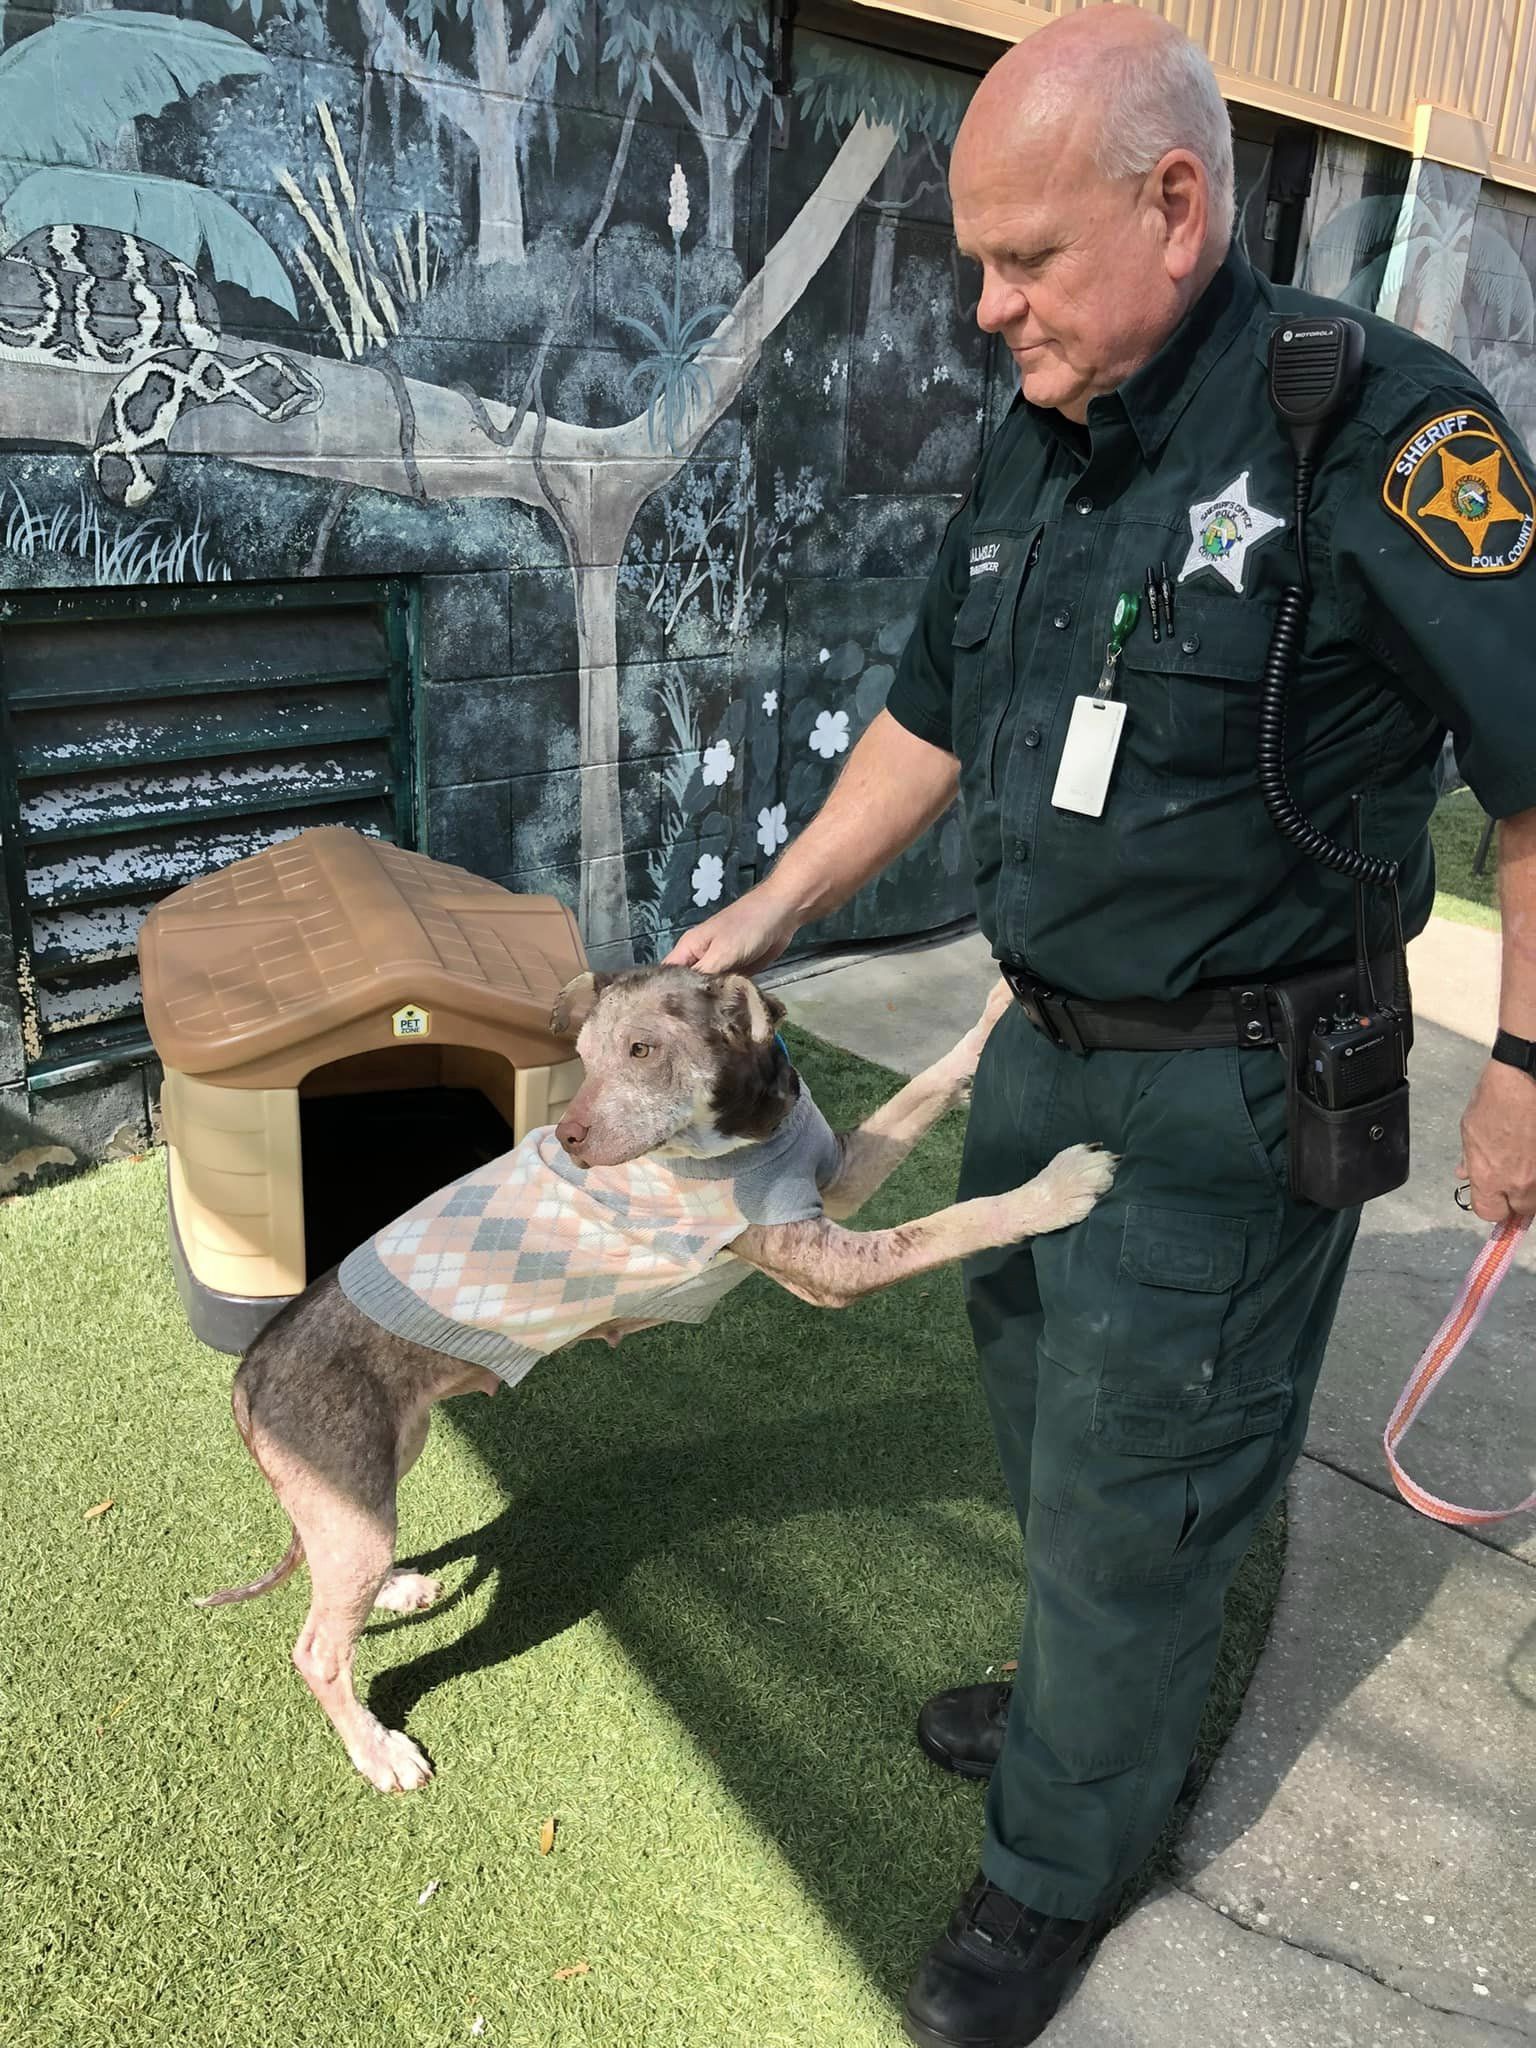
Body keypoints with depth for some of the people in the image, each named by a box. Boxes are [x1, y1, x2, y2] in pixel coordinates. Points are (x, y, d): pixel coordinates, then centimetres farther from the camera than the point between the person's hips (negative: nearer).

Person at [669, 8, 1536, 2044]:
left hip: (1227, 1103, -7)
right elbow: (934, 722, 13)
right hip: (1045, 1045, 8)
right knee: (1044, 1420, 23)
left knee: (1127, 1500, 8)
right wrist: (765, 916, 11)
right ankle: (1090, 1701, 50)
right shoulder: (1033, 450, 4)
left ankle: (1059, 1868, 33)